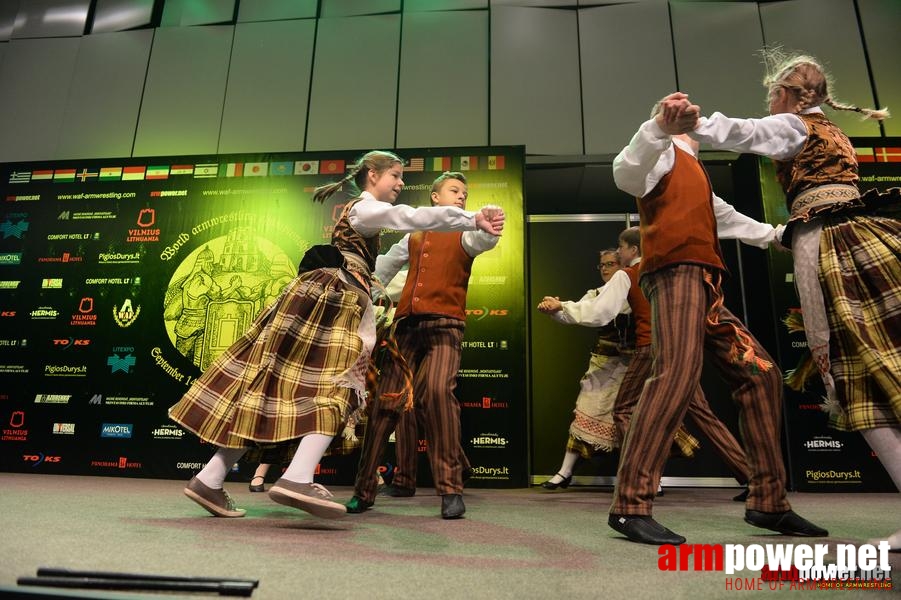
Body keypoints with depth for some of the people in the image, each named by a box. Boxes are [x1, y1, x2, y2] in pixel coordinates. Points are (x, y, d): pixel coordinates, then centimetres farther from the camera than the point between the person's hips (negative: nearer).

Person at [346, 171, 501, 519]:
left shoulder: (462, 233, 11)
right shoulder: (413, 238, 23)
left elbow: (483, 241, -13)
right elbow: (382, 268, 35)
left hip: (444, 325, -3)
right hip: (407, 325, 4)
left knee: (437, 391, -25)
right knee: (387, 401, -2)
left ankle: (451, 490, -16)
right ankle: (364, 490, 11)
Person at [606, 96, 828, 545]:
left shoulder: (695, 176, 35)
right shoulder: (666, 152, 8)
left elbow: (722, 217, 50)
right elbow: (626, 173, -17)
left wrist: (772, 234, 59)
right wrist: (659, 126, -33)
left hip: (706, 287, 10)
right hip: (677, 272, -10)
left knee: (760, 374, 6)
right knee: (677, 372, -27)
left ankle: (767, 501, 11)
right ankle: (630, 505, -28)